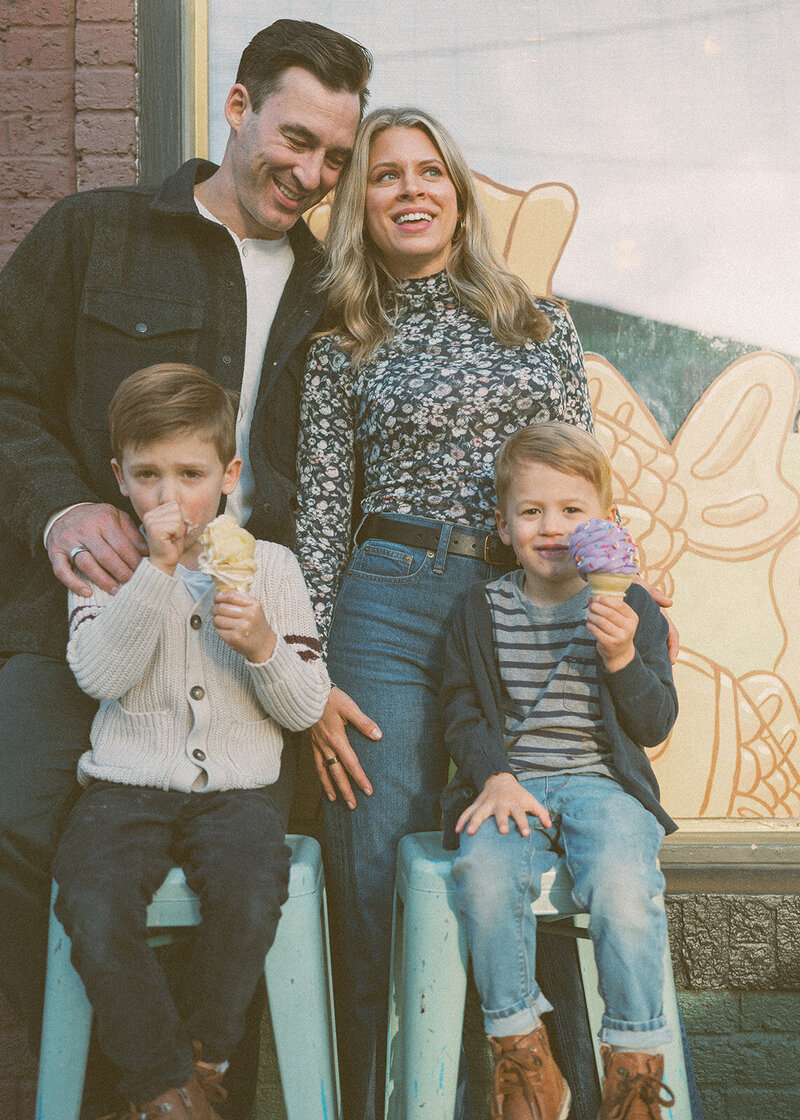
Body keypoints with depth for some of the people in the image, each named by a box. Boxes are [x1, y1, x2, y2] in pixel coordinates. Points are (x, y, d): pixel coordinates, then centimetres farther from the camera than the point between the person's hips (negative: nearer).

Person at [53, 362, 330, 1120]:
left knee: (251, 899, -29)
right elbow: (99, 675, -12)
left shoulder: (270, 566, 8)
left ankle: (201, 1056, -1)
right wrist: (158, 569, -17)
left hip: (235, 788, 0)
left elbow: (306, 710, 6)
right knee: (92, 909, -27)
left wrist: (264, 646, -14)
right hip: (125, 785, 0)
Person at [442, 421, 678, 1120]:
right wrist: (496, 776, -10)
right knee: (484, 872, -31)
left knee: (624, 883, -33)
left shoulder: (631, 609, 6)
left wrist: (623, 658, -16)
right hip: (511, 783, 1)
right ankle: (519, 1048, -10)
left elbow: (655, 726, 2)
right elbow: (463, 710, 8)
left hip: (603, 781, -1)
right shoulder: (483, 611, 10)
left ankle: (635, 1059, -10)